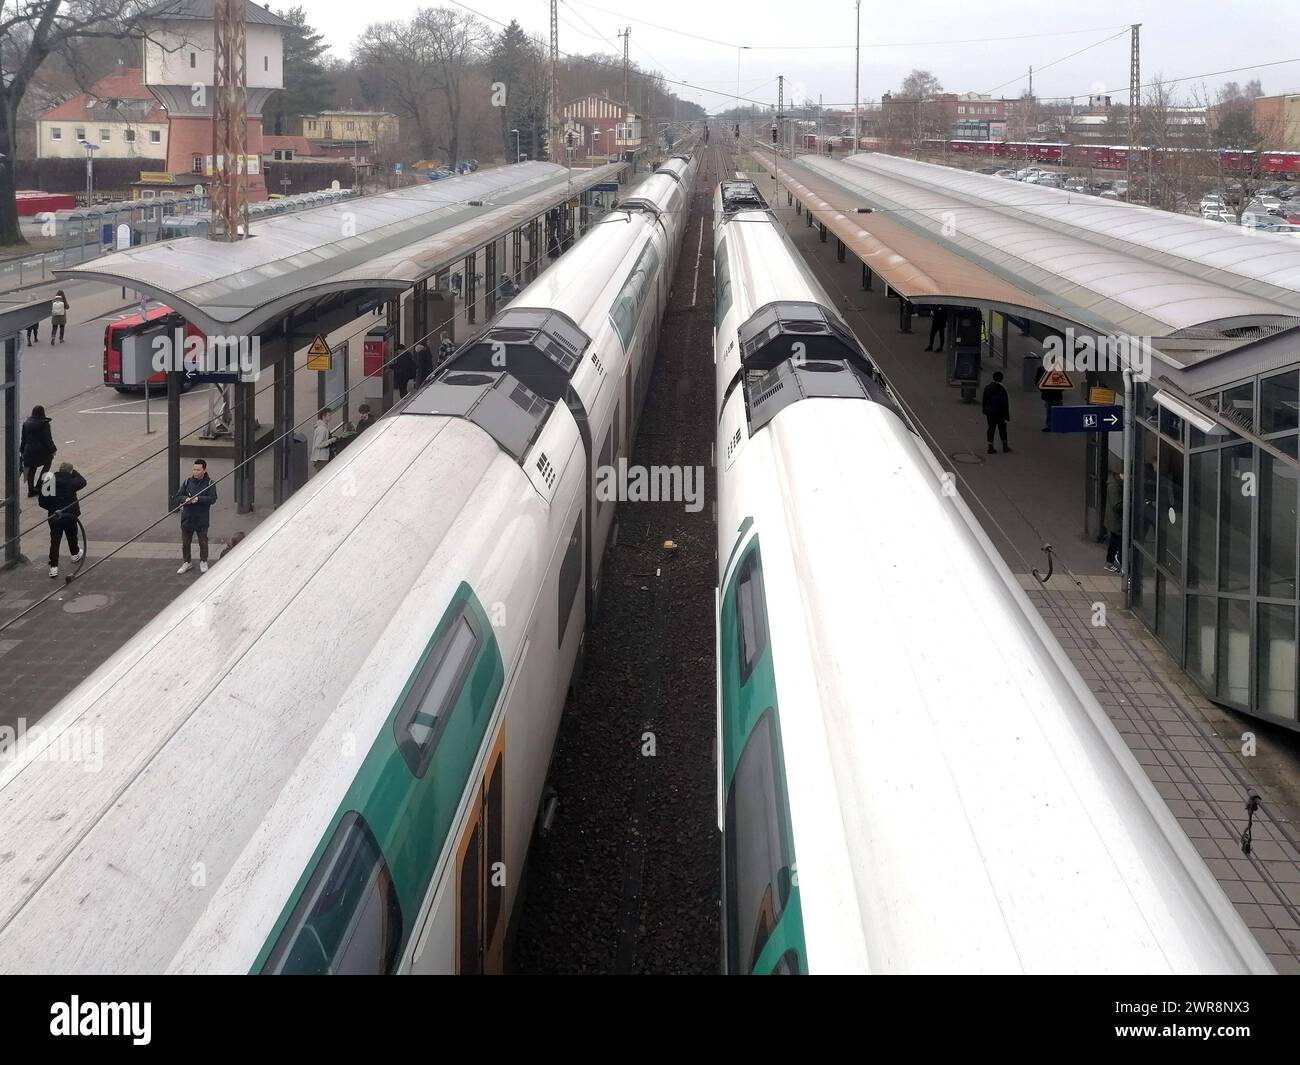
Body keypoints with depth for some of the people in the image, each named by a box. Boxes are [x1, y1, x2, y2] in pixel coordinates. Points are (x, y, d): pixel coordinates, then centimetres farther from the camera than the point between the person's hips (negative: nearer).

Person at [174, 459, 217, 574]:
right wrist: (185, 499, -19)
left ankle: (203, 562, 29)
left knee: (203, 542, 10)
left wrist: (198, 499, -27)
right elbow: (177, 497, 2)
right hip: (187, 518, 2)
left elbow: (213, 499, -16)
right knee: (185, 542, 11)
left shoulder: (209, 483, -4)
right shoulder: (187, 482, 3)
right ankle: (187, 562, 28)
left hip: (202, 519, -2)